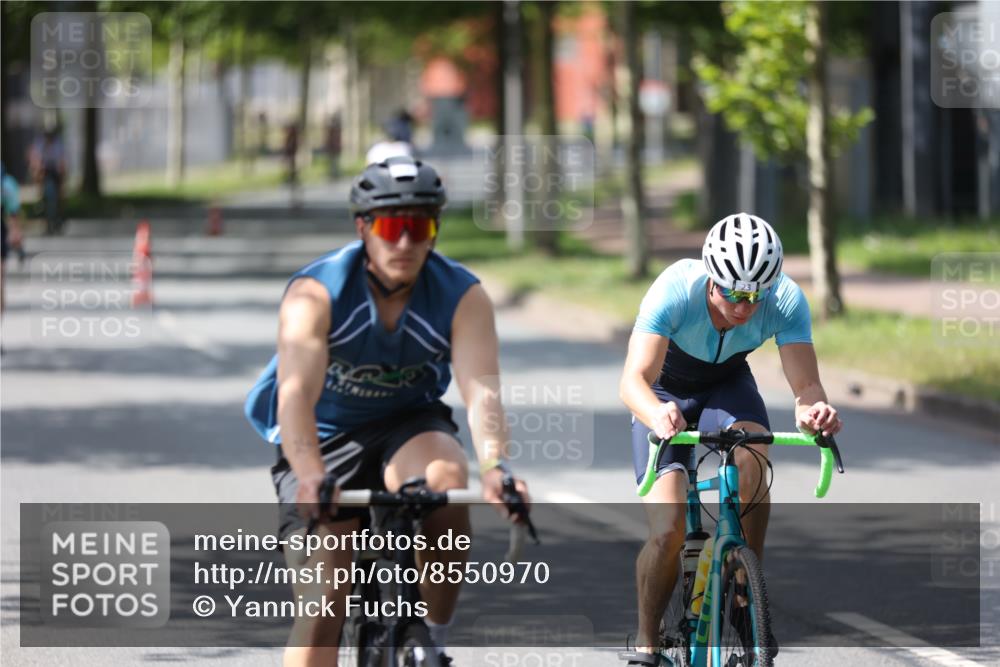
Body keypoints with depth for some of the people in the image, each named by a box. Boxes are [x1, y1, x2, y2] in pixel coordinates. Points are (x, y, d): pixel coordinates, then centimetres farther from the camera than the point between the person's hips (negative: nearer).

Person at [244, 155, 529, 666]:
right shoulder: (315, 293, -22)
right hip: (327, 437, -1)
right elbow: (296, 391, -36)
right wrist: (310, 476, -55)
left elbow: (481, 389, -30)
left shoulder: (461, 295, -16)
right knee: (321, 604, -15)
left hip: (406, 426, 1)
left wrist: (494, 466, -50)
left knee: (445, 473, -34)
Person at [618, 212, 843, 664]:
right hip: (665, 394, -2)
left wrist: (814, 407, -58)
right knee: (668, 532, -19)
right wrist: (656, 414, -67)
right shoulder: (674, 292, -36)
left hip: (727, 384, 2)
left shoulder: (785, 300, -29)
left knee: (752, 455, -33)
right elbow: (634, 379, -44)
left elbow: (805, 382, -33)